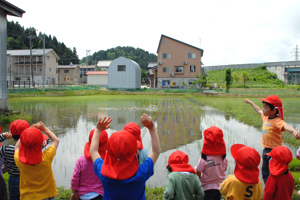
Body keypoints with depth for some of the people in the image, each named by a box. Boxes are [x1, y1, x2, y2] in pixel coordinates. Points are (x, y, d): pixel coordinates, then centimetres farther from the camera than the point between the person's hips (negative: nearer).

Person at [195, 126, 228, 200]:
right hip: (220, 186, 4)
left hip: (207, 187, -4)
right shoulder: (223, 156, -12)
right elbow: (225, 169, 4)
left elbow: (198, 172, -15)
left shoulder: (204, 158, -26)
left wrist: (200, 180, 4)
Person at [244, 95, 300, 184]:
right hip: (266, 149, 9)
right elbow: (258, 110, 23)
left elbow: (285, 126, -45)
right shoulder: (265, 117, 3)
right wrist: (250, 102, 36)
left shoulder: (278, 121, -24)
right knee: (265, 171, 20)